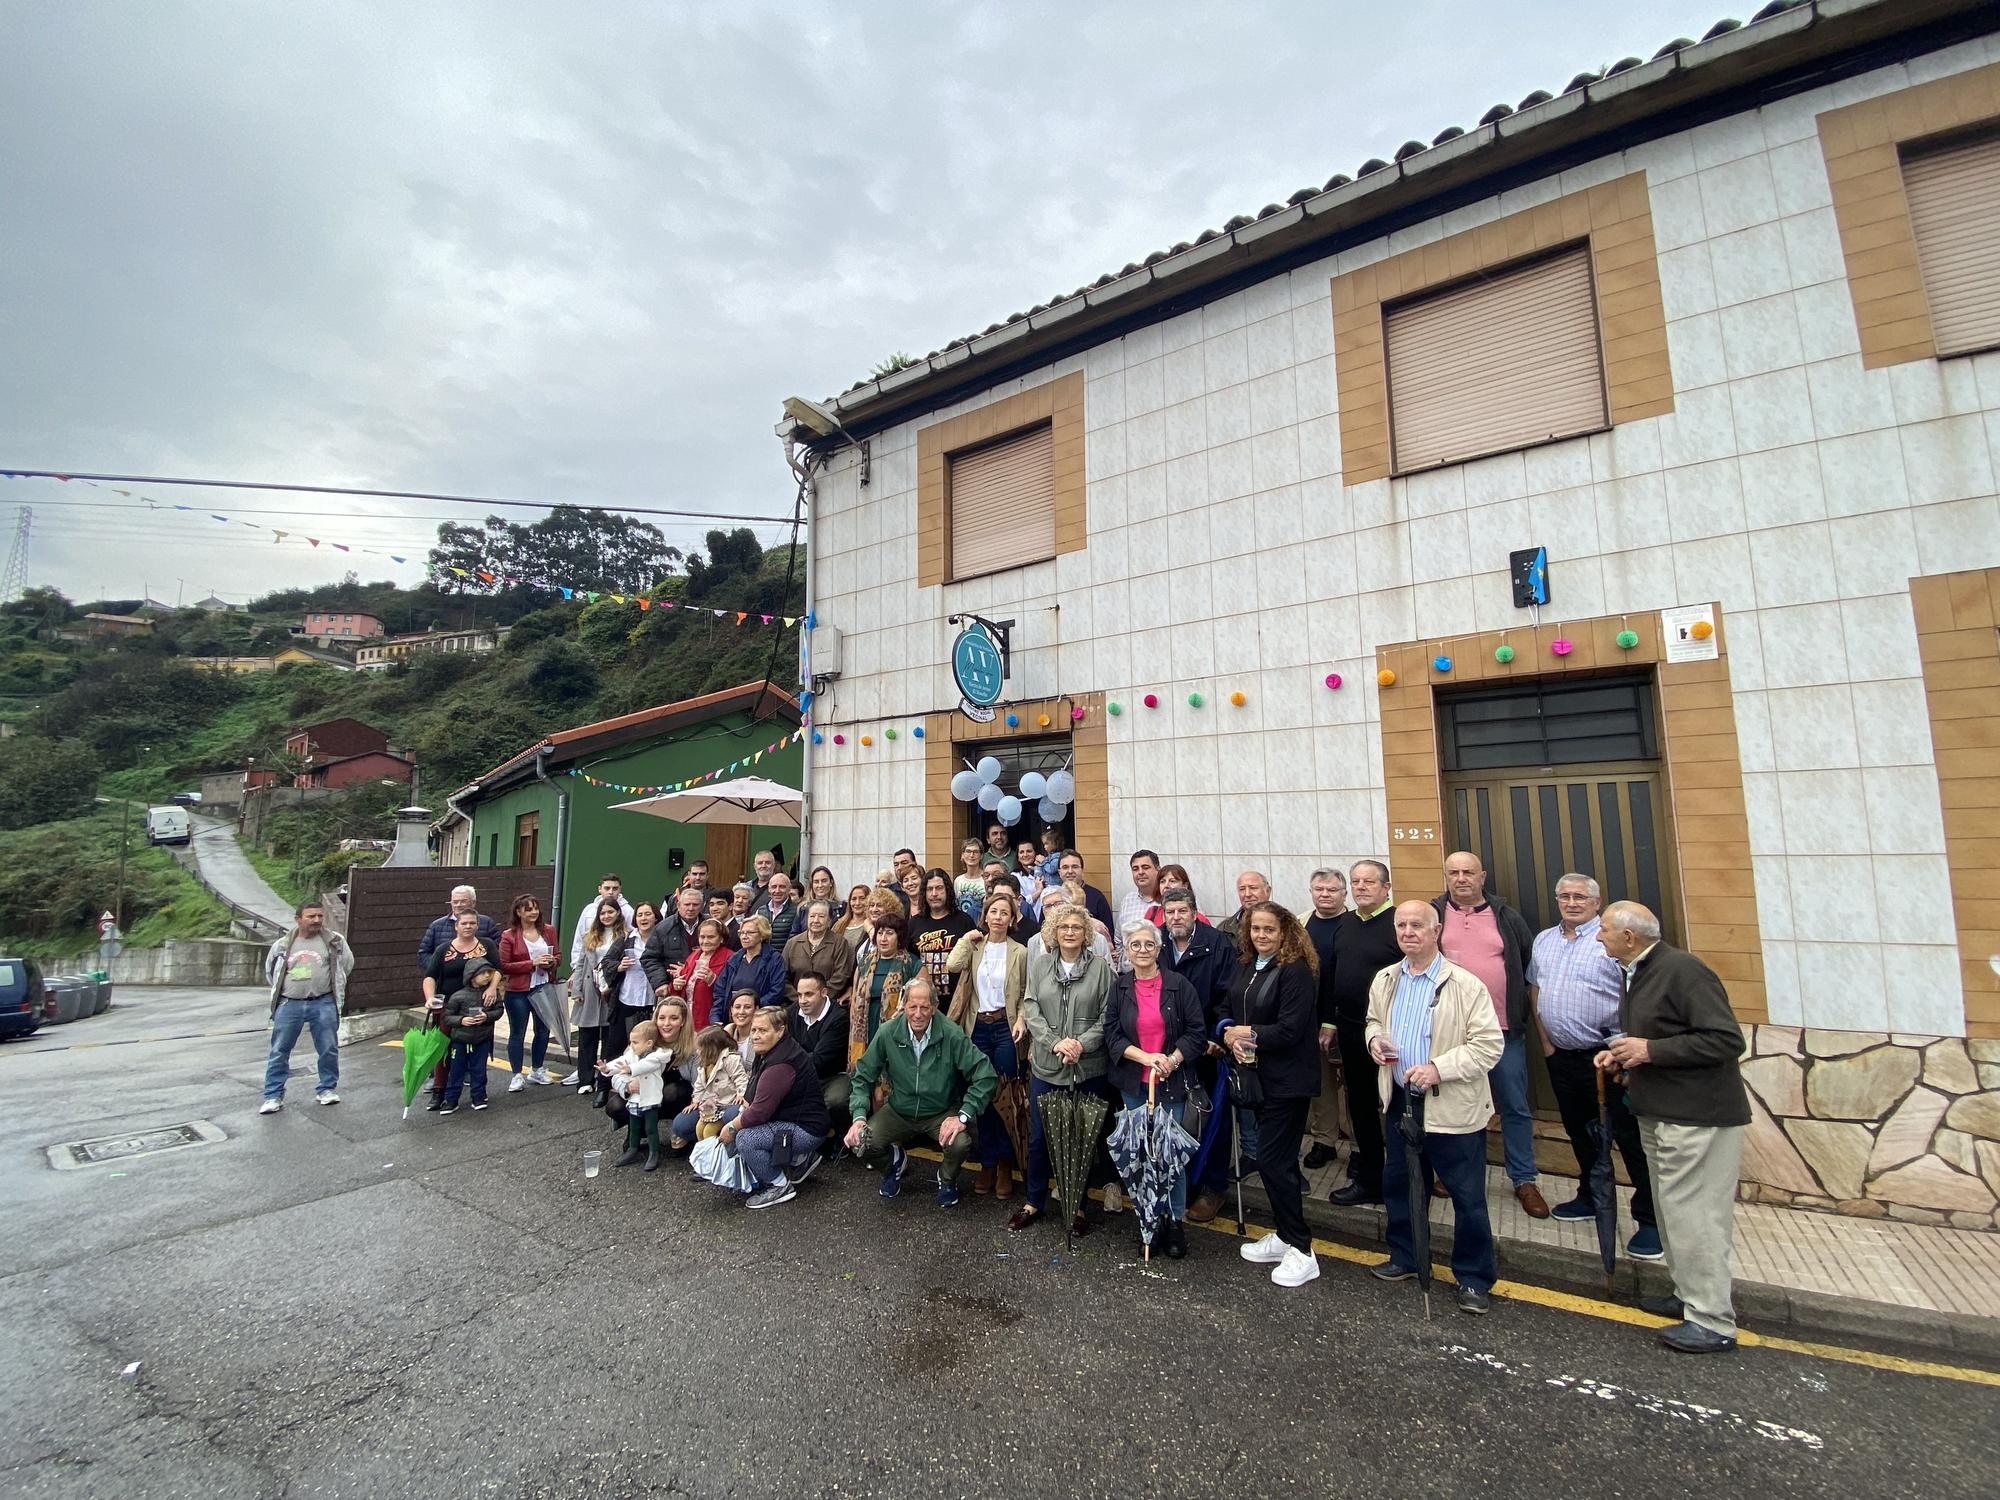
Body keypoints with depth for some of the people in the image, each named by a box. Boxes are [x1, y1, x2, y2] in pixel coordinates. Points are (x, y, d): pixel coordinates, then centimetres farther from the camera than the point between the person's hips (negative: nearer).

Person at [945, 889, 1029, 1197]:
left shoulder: (1019, 952, 0)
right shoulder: (974, 946, 6)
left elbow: (1026, 995, 1)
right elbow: (952, 966, -14)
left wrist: (1021, 1020, -14)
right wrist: (967, 937, -7)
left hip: (1005, 1027, -2)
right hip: (978, 1027, 2)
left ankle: (1005, 1164, 14)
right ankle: (987, 1163, 20)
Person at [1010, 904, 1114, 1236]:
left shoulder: (1101, 967, -2)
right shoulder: (1039, 965, 4)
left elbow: (1107, 1015, -4)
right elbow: (1030, 1011, -1)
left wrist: (1082, 1044, -16)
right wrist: (1056, 1043, -13)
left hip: (1088, 1068, -1)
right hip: (1045, 1066, 2)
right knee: (1038, 1137, 10)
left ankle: (1077, 1205, 28)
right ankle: (1034, 1201, 29)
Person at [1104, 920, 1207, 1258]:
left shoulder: (1179, 986, -6)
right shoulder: (1119, 988, 2)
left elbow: (1197, 1031, -5)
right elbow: (1112, 1034, -2)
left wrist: (1173, 1059, -19)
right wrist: (1147, 1057, -16)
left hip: (1171, 1082, -2)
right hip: (1133, 1083, 3)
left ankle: (1175, 1220, 17)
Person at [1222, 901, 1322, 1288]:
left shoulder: (1296, 971, -17)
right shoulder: (1246, 966, 7)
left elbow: (1289, 1031, -23)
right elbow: (1226, 1009, 12)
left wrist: (1247, 1033, -12)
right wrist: (1229, 1034, -8)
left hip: (1288, 1081, -8)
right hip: (1257, 1075, 8)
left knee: (1273, 1159, -5)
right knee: (1275, 1157, 17)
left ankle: (1301, 1251, 10)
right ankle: (1283, 1236, 31)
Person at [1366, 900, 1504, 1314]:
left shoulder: (1465, 985, -15)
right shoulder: (1384, 981, 4)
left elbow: (1488, 1044, -16)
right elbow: (1374, 1020, 20)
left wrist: (1438, 1068, -24)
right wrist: (1374, 1039, -3)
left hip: (1452, 1108, -5)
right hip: (1399, 1102, 6)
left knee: (1468, 1197, 7)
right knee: (1398, 1184, 18)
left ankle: (1474, 1276, 27)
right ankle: (1405, 1257, 38)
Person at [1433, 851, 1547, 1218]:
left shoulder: (1507, 917, 3)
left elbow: (1531, 965, 12)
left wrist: (1521, 1006, 8)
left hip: (1504, 1029, 1)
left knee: (1515, 1106, 8)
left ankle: (1524, 1180, 23)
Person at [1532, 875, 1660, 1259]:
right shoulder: (1544, 940, 10)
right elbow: (1536, 990, 18)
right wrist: (1546, 1041, 12)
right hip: (1561, 1057, 7)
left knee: (1630, 1138, 0)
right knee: (1580, 1135, 19)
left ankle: (1650, 1220, 11)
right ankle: (1591, 1199, 35)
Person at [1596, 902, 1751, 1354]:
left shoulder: (1684, 971, -19)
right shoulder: (1637, 973, 11)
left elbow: (1727, 1040, -24)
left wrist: (1649, 1050, -23)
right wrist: (1622, 1056, 6)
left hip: (1697, 1117, -10)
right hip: (1659, 1113, 10)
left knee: (1693, 1215, -2)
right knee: (1673, 1211, 19)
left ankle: (1713, 1323, 11)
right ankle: (1691, 1297, 34)